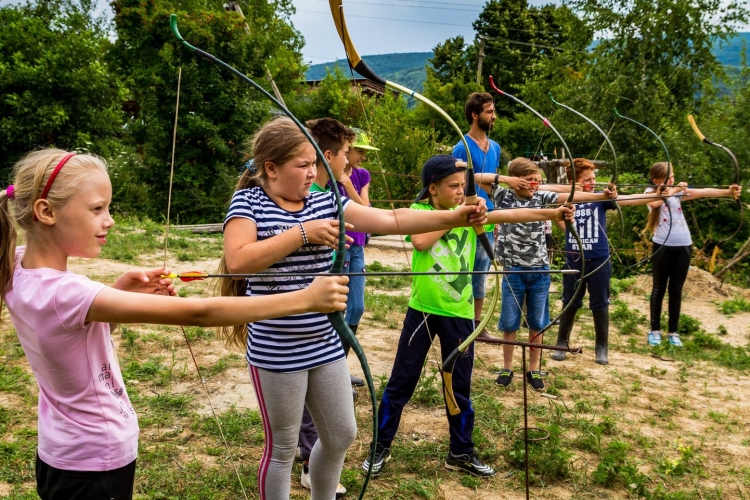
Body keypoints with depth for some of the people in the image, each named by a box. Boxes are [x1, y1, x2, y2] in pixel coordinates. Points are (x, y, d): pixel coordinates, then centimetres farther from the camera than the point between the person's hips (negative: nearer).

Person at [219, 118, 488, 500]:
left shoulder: (325, 201, 3)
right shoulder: (248, 201, -9)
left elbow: (391, 220, -4)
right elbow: (237, 260, -26)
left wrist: (454, 217, -14)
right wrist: (302, 232, -24)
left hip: (325, 344, 6)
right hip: (275, 351, -5)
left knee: (341, 436, 18)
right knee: (283, 447, 10)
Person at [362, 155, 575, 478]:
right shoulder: (419, 211, -5)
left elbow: (510, 215, -9)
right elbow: (420, 242, -25)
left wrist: (552, 213, -20)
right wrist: (455, 215, -17)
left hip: (459, 312, 3)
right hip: (422, 309, -3)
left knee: (460, 386, 12)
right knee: (401, 381, 8)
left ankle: (461, 453, 28)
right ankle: (381, 447, 23)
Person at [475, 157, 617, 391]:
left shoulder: (541, 198, 2)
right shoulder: (503, 196, -2)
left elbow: (570, 196, -11)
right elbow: (477, 177, -7)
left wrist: (601, 195, -23)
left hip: (540, 270, 2)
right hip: (513, 270, -2)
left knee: (537, 322, 9)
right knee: (509, 321, 7)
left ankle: (533, 370, 22)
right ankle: (507, 368, 23)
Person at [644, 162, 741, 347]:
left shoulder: (679, 191, 8)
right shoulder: (651, 192, -3)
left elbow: (703, 192, -6)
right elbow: (654, 203, -28)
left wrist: (728, 191, -19)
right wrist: (673, 190, -21)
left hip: (683, 246, 4)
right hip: (663, 246, -3)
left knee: (676, 290, 8)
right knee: (659, 288, 5)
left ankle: (673, 332, 14)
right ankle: (655, 330, 14)